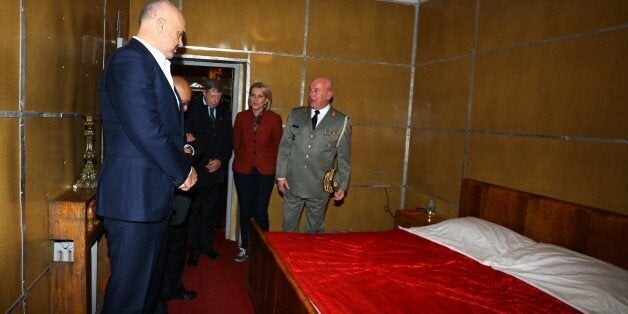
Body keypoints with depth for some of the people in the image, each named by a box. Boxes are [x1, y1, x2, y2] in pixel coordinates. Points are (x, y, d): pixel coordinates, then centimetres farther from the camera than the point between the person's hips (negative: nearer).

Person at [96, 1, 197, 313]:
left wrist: (179, 153, 3)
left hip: (152, 195, 10)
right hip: (134, 195, -10)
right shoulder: (131, 59, -14)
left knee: (149, 281, 20)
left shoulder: (150, 63, 17)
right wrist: (183, 171, -10)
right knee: (130, 289, 2)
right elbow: (146, 130, -22)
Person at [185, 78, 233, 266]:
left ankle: (207, 245, 25)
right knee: (193, 211, 2)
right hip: (196, 171, -4)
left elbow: (228, 142, 13)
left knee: (210, 211, 12)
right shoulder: (191, 111, -5)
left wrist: (221, 161, -2)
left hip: (216, 171, 4)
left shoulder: (224, 115, 11)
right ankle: (193, 249, 14)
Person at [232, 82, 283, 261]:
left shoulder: (274, 119, -4)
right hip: (243, 169, 2)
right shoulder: (241, 117, 2)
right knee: (245, 210, 9)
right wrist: (241, 158, 7)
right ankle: (245, 247, 22)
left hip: (265, 171, -2)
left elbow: (278, 144, 2)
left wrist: (268, 162, 2)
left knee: (261, 211, -2)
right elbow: (236, 141, 12)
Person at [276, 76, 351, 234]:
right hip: (292, 184, 2)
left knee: (314, 229, 14)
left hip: (319, 187, -2)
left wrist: (342, 185, -2)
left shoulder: (342, 122, -4)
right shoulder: (296, 114, 3)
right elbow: (284, 146, 4)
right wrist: (281, 175, -1)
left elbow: (344, 158, -1)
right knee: (289, 227, 14)